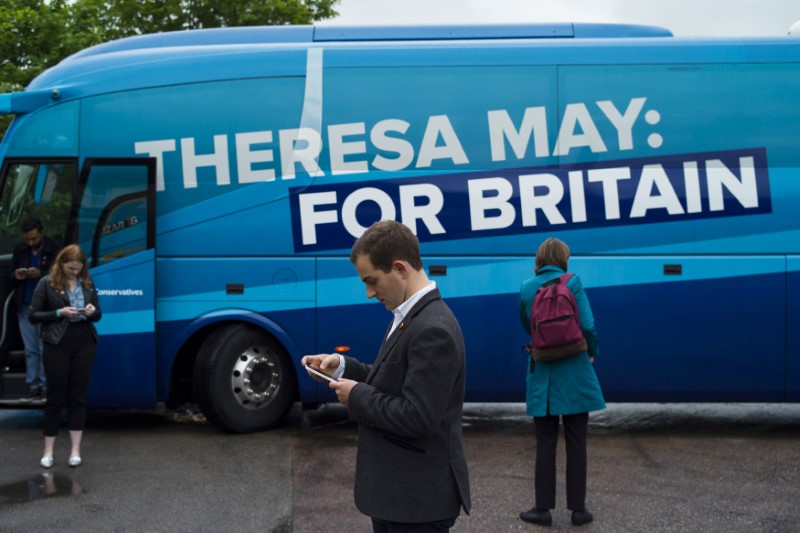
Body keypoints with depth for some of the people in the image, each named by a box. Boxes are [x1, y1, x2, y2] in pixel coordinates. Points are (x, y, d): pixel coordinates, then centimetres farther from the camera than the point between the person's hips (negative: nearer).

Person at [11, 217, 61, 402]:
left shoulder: (54, 250, -6)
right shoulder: (19, 250, 11)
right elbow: (11, 274, 18)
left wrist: (40, 274, -22)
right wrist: (16, 275, -6)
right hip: (25, 305, 5)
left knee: (45, 349, -5)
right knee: (30, 350, 5)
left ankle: (45, 385, -1)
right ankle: (33, 386, 8)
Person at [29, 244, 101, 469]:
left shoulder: (87, 283, 8)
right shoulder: (47, 284, -3)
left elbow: (97, 315, 14)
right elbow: (34, 316, -4)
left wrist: (92, 312, -9)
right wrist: (59, 313, -17)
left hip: (84, 344, 3)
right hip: (57, 345, -3)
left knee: (78, 396, 5)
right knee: (55, 397, 1)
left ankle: (75, 450, 11)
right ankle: (48, 451, 11)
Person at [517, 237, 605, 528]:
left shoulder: (526, 288, 1)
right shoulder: (573, 283, -7)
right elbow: (587, 326, -13)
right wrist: (592, 354, 3)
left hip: (542, 374, 2)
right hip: (574, 375, -2)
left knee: (545, 443, 9)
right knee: (576, 443, 7)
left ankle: (543, 508, 13)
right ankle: (578, 509, 13)